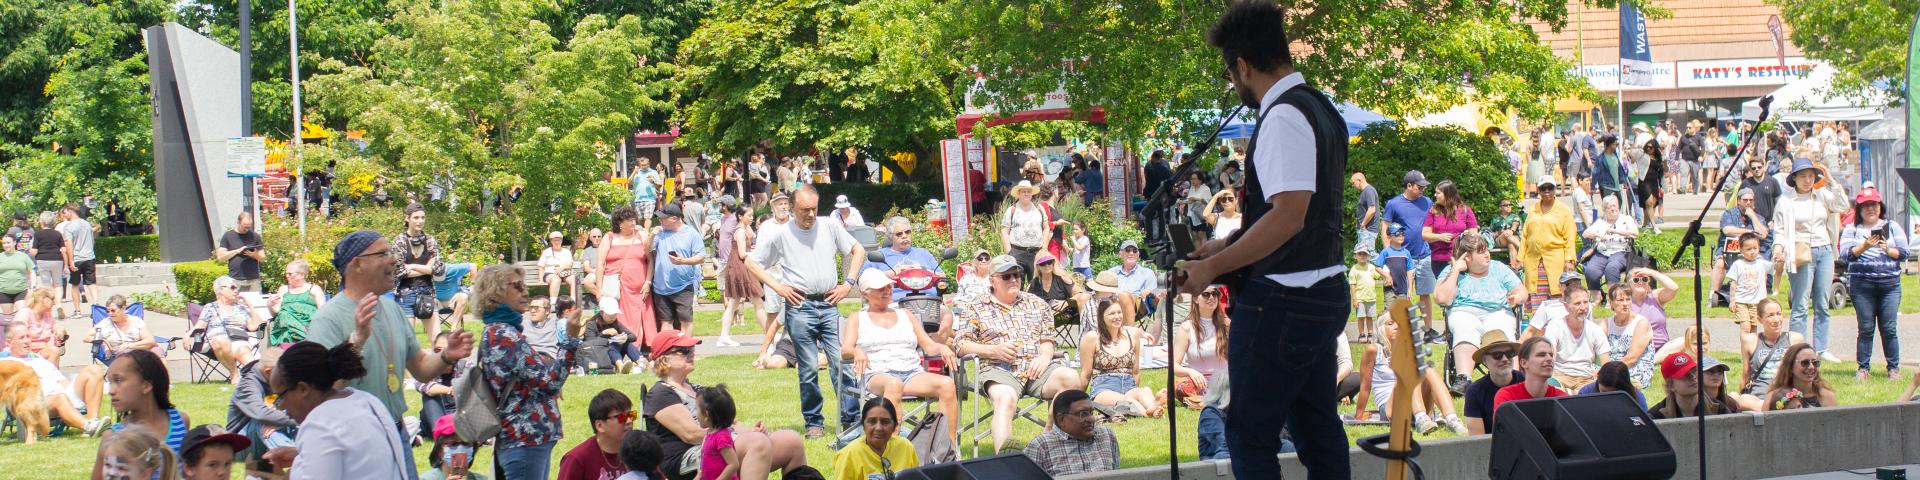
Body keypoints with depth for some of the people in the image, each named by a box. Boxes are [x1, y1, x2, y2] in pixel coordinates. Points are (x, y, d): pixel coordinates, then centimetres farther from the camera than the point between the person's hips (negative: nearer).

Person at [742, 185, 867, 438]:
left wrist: (848, 283, 7)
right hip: (800, 307, -2)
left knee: (841, 361, -5)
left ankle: (851, 418, -1)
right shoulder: (780, 235, 3)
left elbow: (858, 251, 18)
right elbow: (751, 262, 9)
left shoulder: (830, 228, 8)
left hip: (829, 304, 2)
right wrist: (777, 287, -1)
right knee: (809, 368, 0)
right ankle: (814, 422, 9)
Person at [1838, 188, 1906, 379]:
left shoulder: (1892, 227, 13)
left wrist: (1888, 250, -12)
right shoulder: (1851, 230, 10)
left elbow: (1904, 254, 7)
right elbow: (1845, 254, -2)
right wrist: (1864, 246, -17)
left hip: (1890, 284, 1)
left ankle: (1893, 367, 5)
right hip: (1862, 285, -1)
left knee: (1889, 328, -2)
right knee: (1866, 328, -1)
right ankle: (1863, 368, 5)